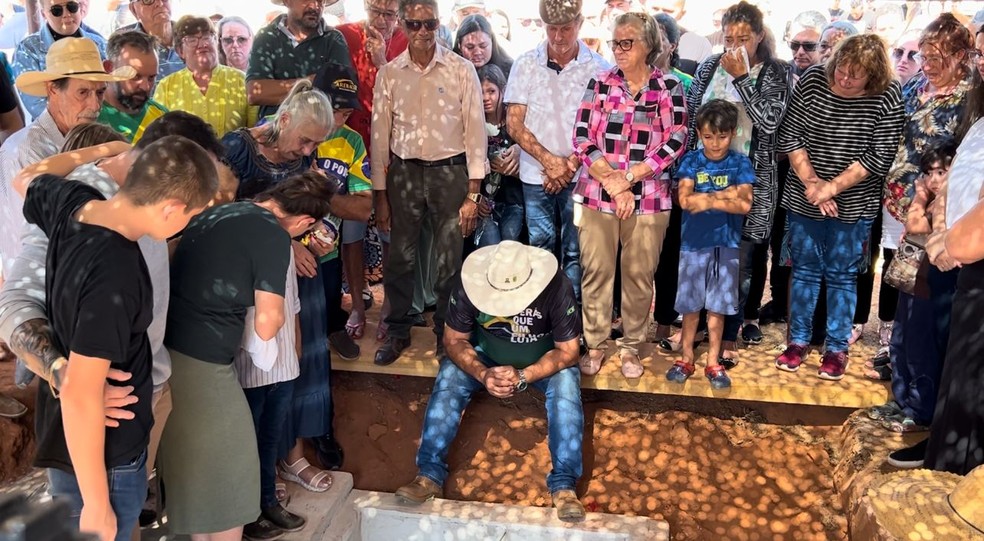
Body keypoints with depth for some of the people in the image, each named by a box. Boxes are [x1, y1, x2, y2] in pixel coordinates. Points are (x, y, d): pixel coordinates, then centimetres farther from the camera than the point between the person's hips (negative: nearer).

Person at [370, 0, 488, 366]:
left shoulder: (461, 70, -4)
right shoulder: (389, 74, 2)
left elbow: (475, 131, -4)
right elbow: (380, 135, 5)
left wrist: (473, 194, -7)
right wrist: (380, 195, 4)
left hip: (449, 171, -2)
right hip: (403, 172, 2)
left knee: (449, 262, 4)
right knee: (399, 258, 8)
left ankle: (446, 333, 23)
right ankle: (397, 331, 26)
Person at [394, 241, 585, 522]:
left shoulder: (557, 287, -31)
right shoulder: (469, 282, -27)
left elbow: (568, 350, -23)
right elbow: (454, 340, -16)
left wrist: (523, 377, -38)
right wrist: (482, 374, -35)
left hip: (544, 359, -1)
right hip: (485, 355, 2)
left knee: (566, 382, -30)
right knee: (448, 378, -24)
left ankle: (564, 483, -26)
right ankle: (430, 474, -21)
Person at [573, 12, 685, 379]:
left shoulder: (669, 87, 3)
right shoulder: (600, 83, 5)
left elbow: (675, 142, -6)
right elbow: (582, 138, -2)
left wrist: (628, 176, -14)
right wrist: (612, 183, -11)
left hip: (648, 197, 0)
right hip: (596, 193, 1)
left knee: (639, 275, 6)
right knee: (596, 272, 5)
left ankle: (630, 347, 21)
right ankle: (594, 345, 19)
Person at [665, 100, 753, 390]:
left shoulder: (740, 163, 0)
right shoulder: (691, 161, -1)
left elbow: (745, 204, -12)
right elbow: (685, 200, -15)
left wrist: (707, 200, -18)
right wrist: (726, 194, -16)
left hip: (726, 245, 0)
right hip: (693, 244, 0)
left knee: (717, 307, 9)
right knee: (690, 306, 9)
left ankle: (713, 362, 21)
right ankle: (687, 358, 24)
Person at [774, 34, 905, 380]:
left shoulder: (887, 97, -11)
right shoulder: (812, 81, -7)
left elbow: (880, 156, -12)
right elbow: (789, 137, -4)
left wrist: (831, 187, -18)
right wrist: (810, 181, -13)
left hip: (853, 205, -1)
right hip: (803, 200, 2)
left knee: (842, 275, 8)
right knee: (804, 270, 11)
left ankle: (837, 348, 21)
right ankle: (798, 340, 24)